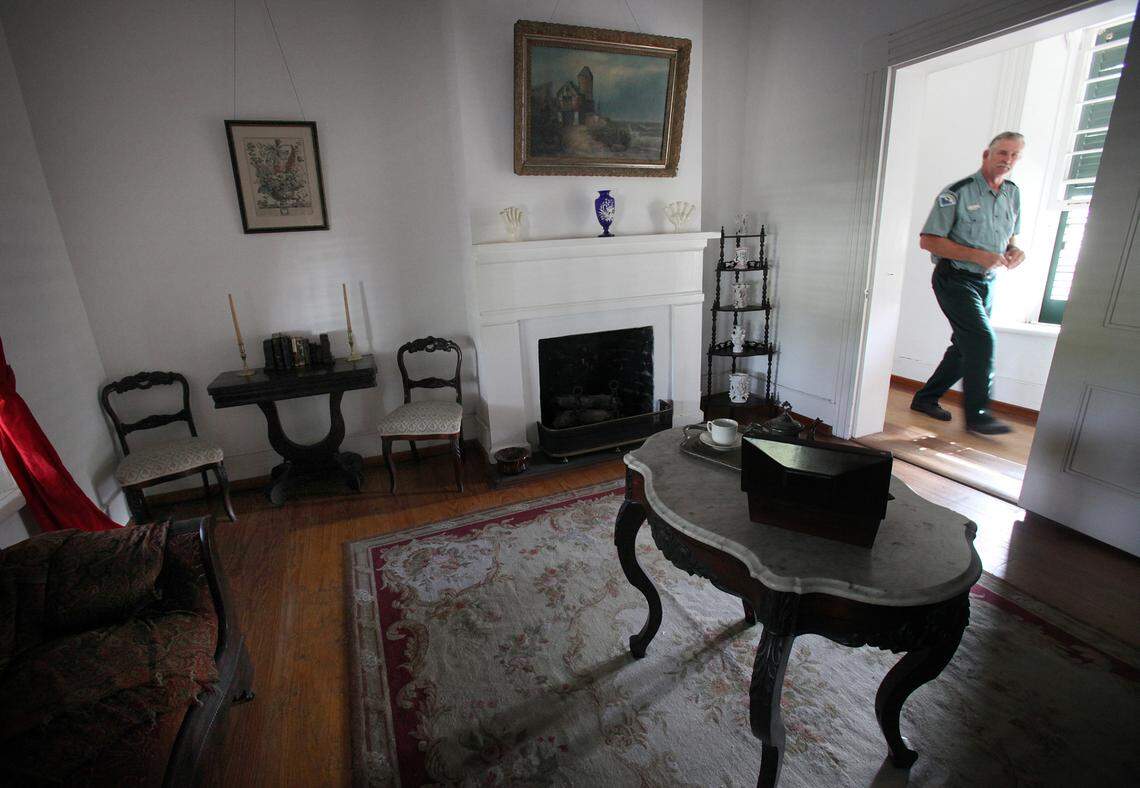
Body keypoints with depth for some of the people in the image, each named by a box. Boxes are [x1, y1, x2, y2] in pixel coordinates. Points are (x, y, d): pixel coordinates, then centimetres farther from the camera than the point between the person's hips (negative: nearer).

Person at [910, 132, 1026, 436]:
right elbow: (928, 240, -14)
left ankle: (926, 398, 20)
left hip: (986, 283, 8)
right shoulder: (957, 193, -9)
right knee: (983, 339, -18)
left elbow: (1010, 235, 24)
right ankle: (978, 413, -11)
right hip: (955, 278, -8)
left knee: (968, 346, 8)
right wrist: (978, 256, -20)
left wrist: (1014, 249, -1)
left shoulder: (1013, 194, 13)